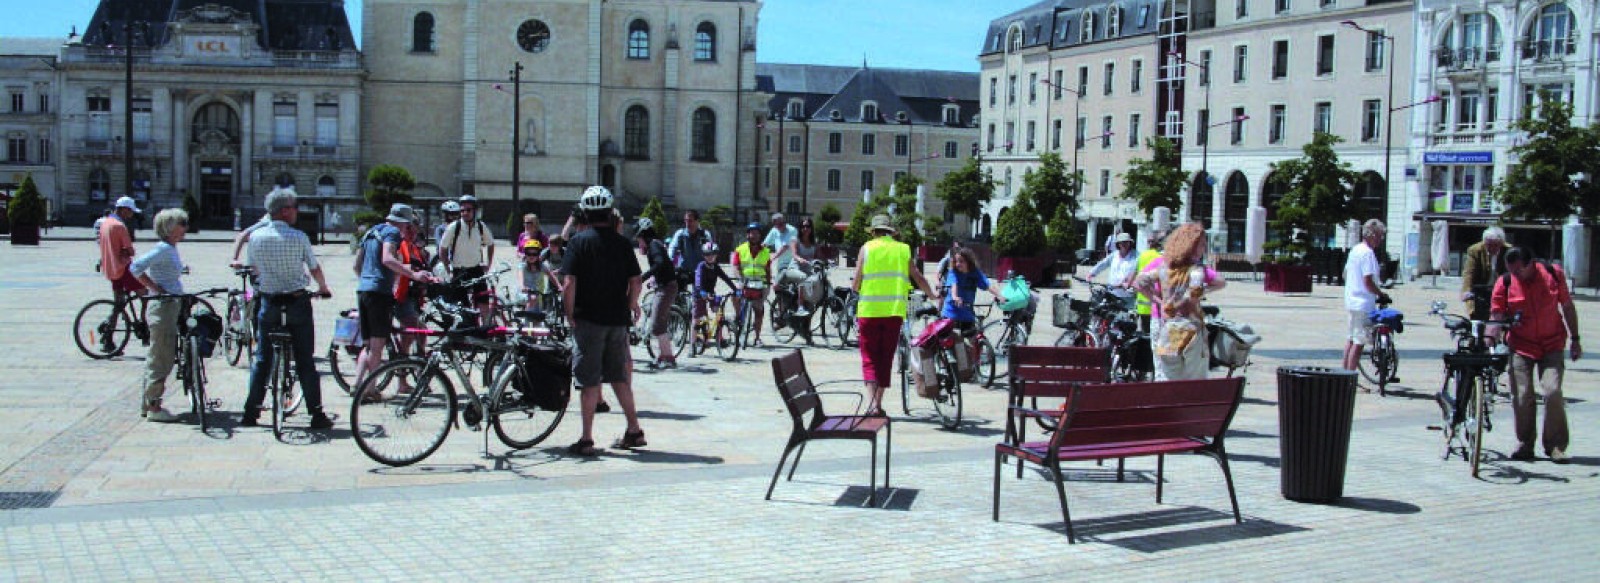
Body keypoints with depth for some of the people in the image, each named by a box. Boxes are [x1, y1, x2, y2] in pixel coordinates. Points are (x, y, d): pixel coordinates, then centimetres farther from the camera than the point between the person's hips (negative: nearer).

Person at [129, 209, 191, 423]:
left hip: (173, 306, 10)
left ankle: (147, 405, 23)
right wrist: (157, 289, -19)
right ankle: (154, 407, 3)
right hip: (163, 307, -10)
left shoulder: (172, 248, 12)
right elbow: (135, 267, -22)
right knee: (160, 359, -3)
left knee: (156, 358, 15)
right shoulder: (163, 248, -15)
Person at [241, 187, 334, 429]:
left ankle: (251, 412, 14)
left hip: (269, 302, 3)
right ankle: (317, 414, 3)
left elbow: (255, 269, 13)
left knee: (262, 359, 12)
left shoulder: (256, 237, 0)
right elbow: (315, 268, -2)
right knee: (305, 360, 2)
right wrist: (323, 288, 18)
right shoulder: (298, 237, -10)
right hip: (297, 302, -3)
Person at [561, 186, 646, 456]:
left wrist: (570, 315, -4)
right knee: (619, 377, 16)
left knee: (590, 381, 0)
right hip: (618, 319, 4)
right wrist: (630, 306, 17)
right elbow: (635, 281, 3)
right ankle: (634, 431, 19)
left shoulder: (580, 241, -8)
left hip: (589, 319, -4)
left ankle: (587, 440, 3)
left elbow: (569, 284, -13)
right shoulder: (622, 243, 4)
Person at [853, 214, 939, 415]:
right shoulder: (903, 249, 10)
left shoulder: (867, 248, 3)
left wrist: (858, 289, 22)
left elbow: (856, 283, -1)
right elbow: (919, 278, 13)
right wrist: (934, 297, 29)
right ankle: (878, 403, 13)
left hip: (869, 310, -2)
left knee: (869, 357, 2)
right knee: (886, 358, 11)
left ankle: (871, 401, -15)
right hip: (894, 310, 2)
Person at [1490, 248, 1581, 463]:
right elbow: (1496, 316, -8)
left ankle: (1556, 446, 0)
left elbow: (1567, 306, 6)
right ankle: (1524, 445, 11)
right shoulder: (1504, 282, -8)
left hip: (1552, 346, 0)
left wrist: (1575, 340, 8)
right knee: (1522, 397, -5)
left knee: (1552, 392, -13)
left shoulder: (1554, 274, -5)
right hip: (1520, 347, 0)